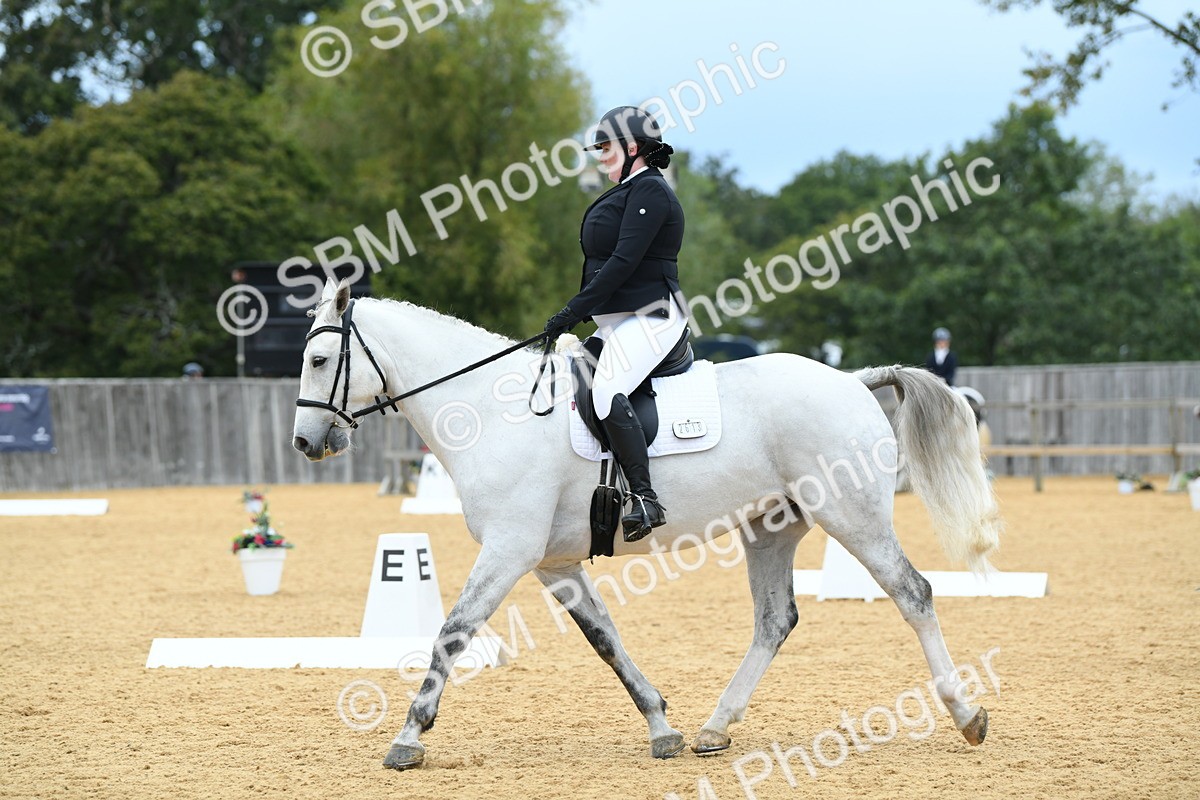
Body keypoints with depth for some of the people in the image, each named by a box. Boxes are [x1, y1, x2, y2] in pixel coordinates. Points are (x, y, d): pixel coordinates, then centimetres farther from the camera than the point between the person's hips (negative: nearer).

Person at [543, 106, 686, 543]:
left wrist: (575, 310, -19)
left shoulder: (649, 190, -10)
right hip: (615, 322, 11)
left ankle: (645, 500, -30)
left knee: (606, 392, -30)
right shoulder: (626, 191, 22)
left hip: (649, 318, -11)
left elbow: (624, 261, -19)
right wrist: (576, 314, 16)